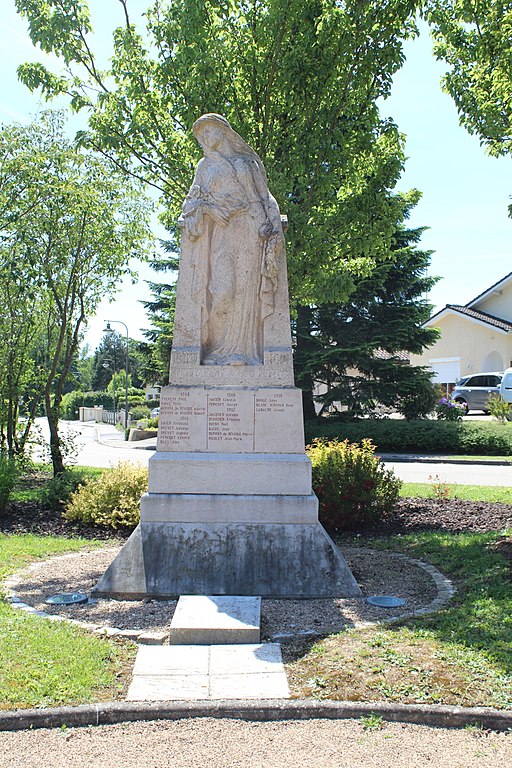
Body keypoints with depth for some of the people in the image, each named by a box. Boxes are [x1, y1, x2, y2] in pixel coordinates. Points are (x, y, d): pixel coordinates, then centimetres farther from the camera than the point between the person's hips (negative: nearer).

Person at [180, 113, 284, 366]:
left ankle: (242, 349, -15)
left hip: (249, 231, 0)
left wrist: (269, 224, -1)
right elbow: (195, 198, 18)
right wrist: (198, 208, -6)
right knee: (222, 287, -18)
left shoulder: (246, 161, 22)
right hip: (219, 231, 0)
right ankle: (217, 349, -16)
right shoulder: (205, 166, 25)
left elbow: (264, 196, 16)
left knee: (246, 288, -12)